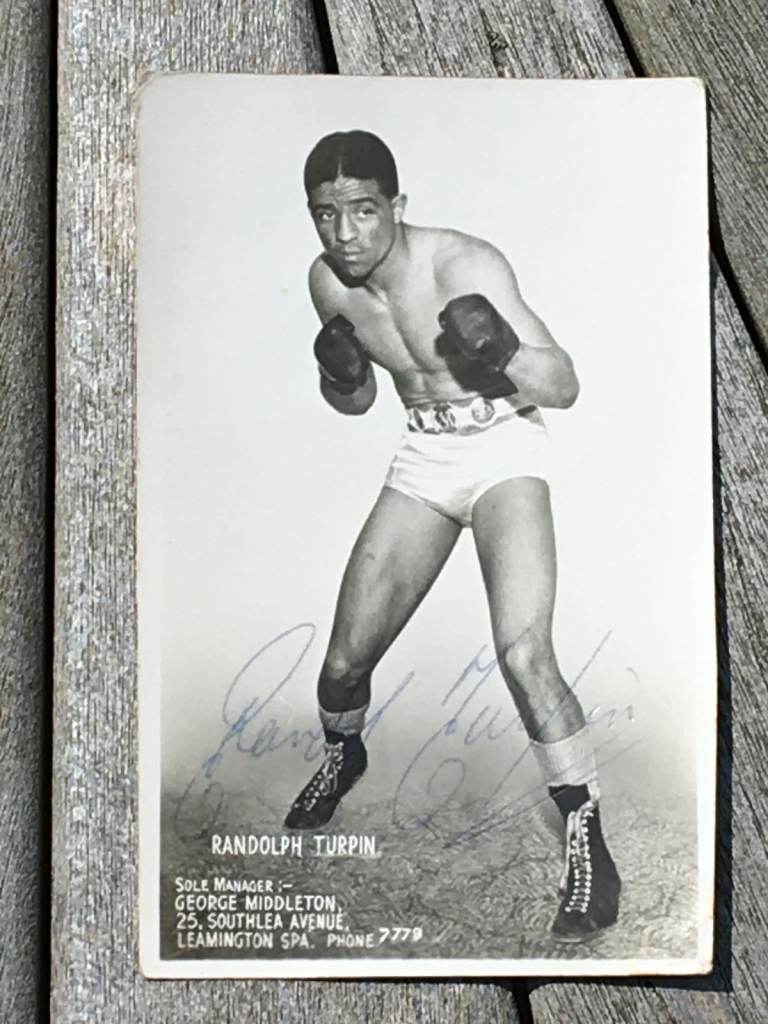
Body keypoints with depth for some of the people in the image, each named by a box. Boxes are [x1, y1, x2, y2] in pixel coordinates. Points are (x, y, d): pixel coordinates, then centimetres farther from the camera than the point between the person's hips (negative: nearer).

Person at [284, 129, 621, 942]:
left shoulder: (464, 265, -21)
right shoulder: (328, 282, -3)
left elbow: (565, 387, -22)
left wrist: (507, 358, -42)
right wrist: (339, 376, -13)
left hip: (503, 448, -5)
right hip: (422, 456, 5)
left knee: (522, 653, -25)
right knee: (345, 660, 6)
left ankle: (588, 848, -5)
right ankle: (342, 757, 42)